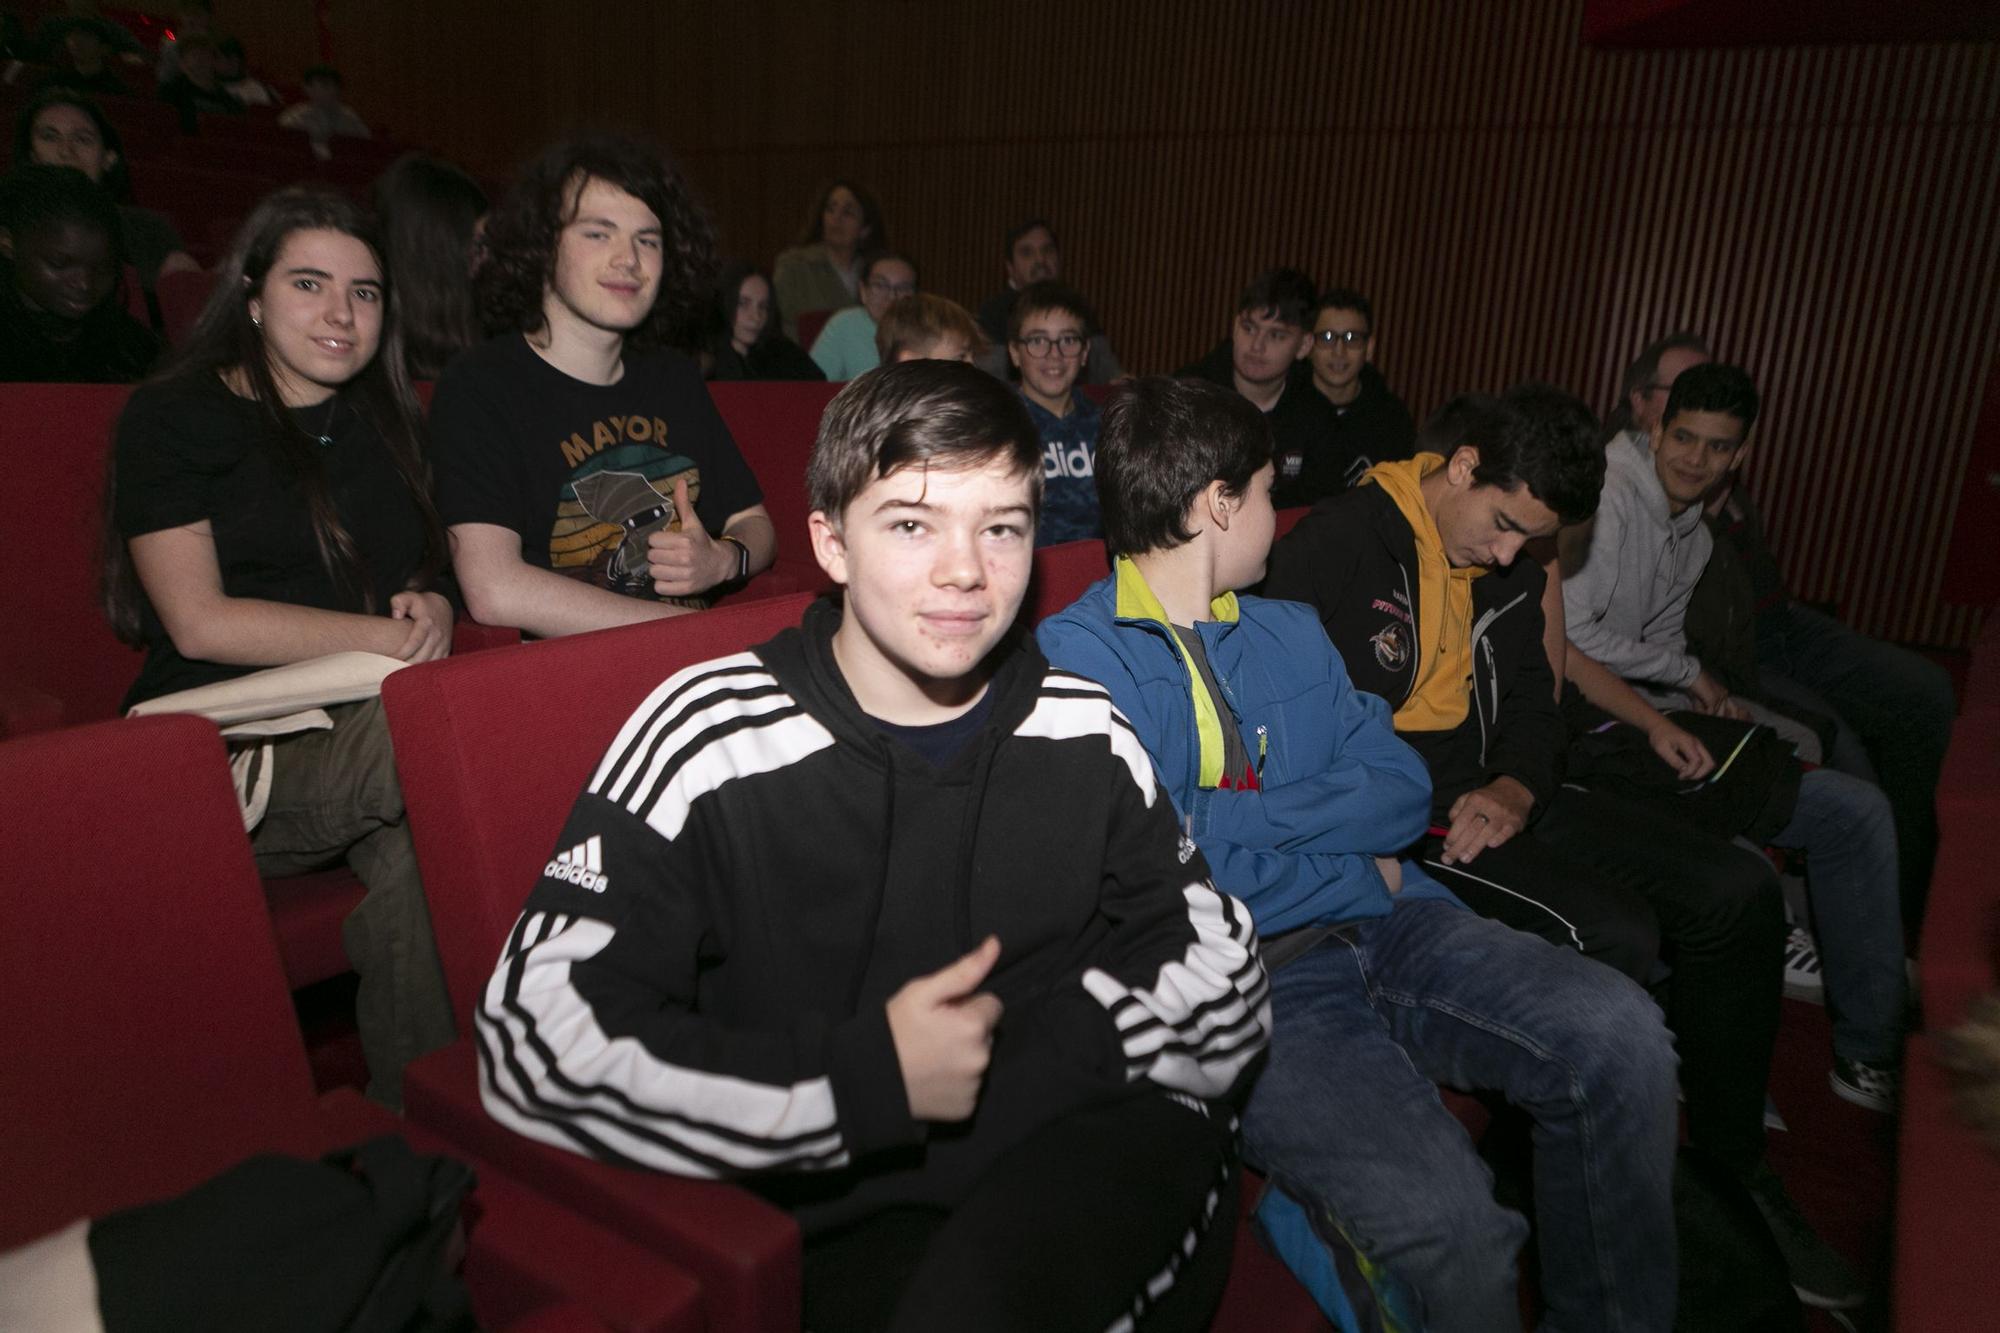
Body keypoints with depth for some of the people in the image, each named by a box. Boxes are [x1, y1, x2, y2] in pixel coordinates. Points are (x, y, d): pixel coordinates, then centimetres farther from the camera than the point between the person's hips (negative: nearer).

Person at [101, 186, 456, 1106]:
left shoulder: (384, 420, 19)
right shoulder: (172, 417, 3)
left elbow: (425, 574, 21)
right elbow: (200, 623, -8)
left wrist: (434, 609, -4)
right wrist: (390, 636, -15)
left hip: (366, 727, 4)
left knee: (414, 847, -31)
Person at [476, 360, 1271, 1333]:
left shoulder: (1084, 733, 4)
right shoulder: (712, 738, -8)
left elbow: (1225, 990, 3)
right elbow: (537, 1042, -16)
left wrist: (1013, 1054, -12)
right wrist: (868, 1077, -16)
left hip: (1096, 1181, 4)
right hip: (846, 1224, -3)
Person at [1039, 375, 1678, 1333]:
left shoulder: (1290, 632, 19)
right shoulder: (1074, 656, -4)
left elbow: (1401, 791, 8)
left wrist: (1230, 816, -7)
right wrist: (1353, 875, -3)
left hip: (1380, 927, 7)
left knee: (1617, 1032, -15)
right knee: (1449, 1222, -28)